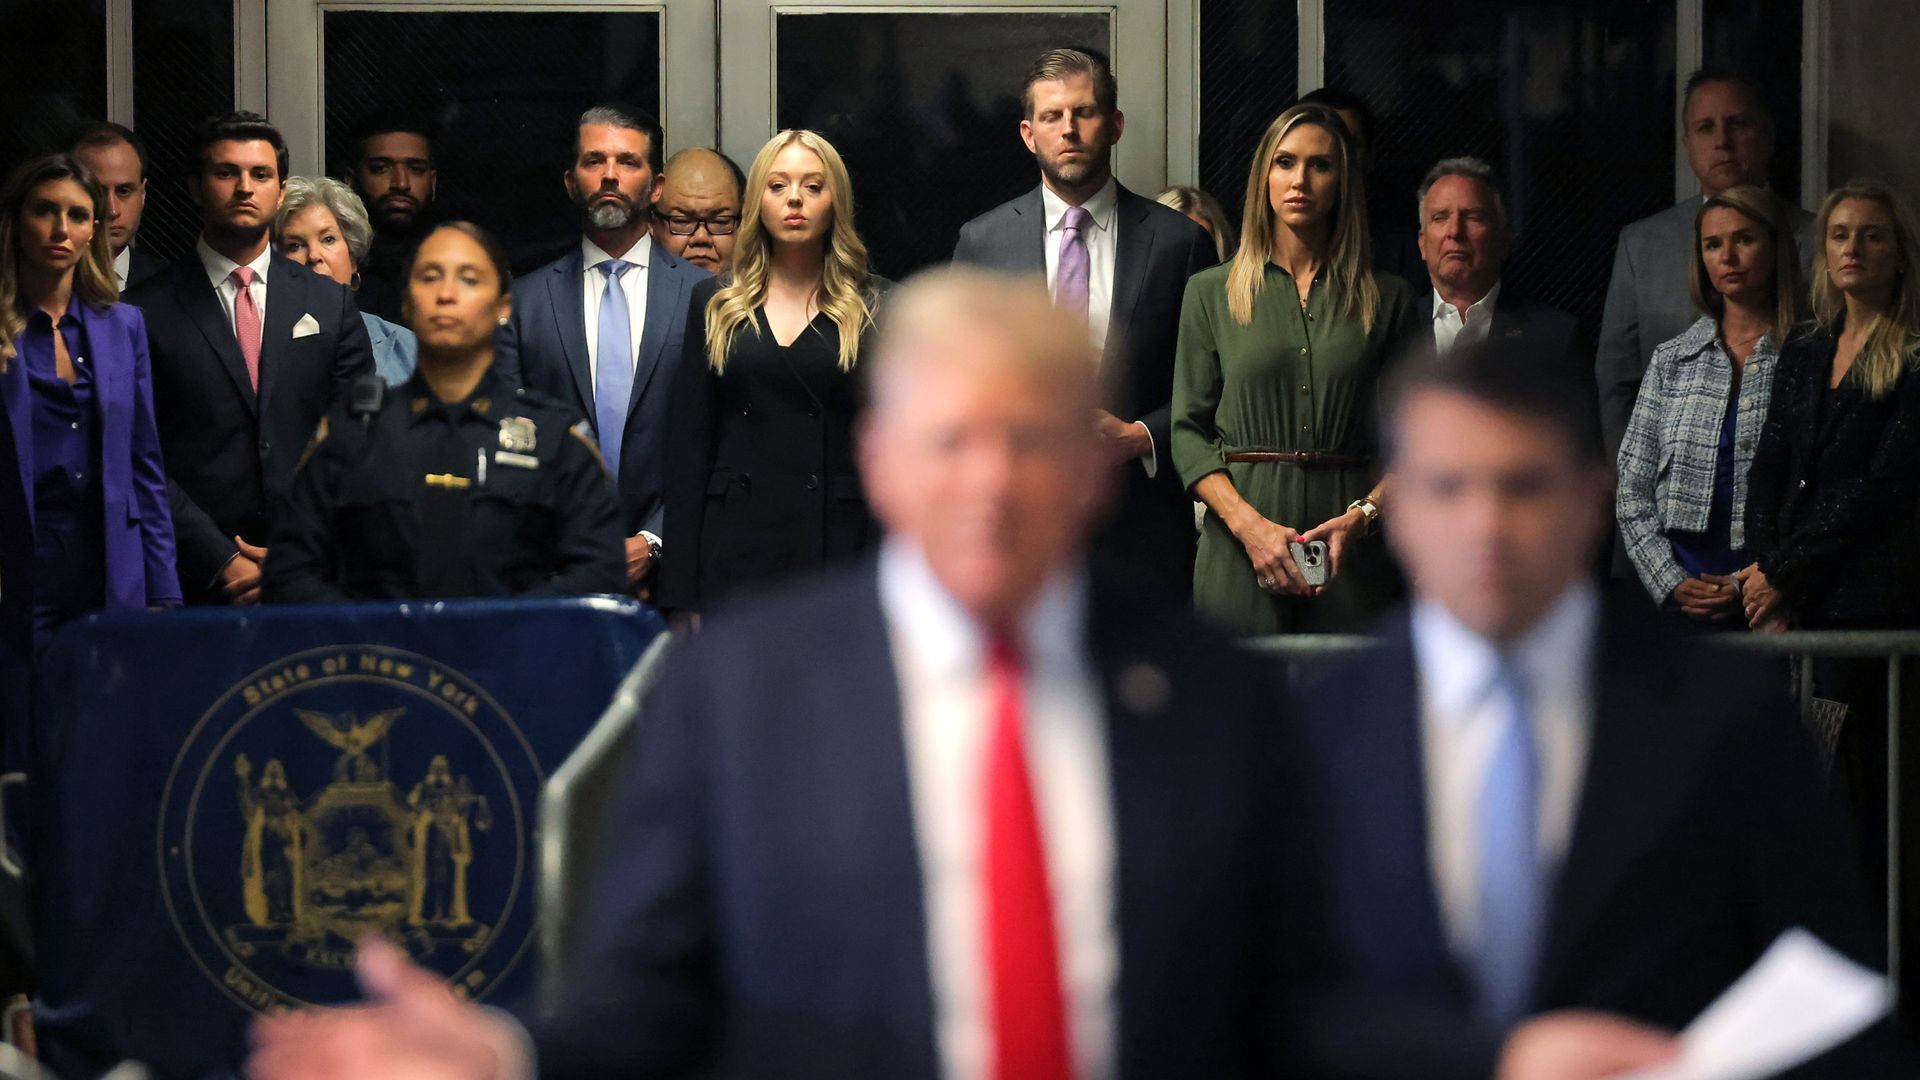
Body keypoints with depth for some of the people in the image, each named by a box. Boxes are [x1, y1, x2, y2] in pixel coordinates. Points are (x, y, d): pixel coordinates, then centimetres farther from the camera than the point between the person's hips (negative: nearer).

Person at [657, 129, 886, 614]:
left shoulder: (876, 309, 7)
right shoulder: (715, 304, 12)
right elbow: (687, 447, 8)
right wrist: (682, 596, 1)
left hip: (839, 554, -1)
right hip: (736, 553, 1)